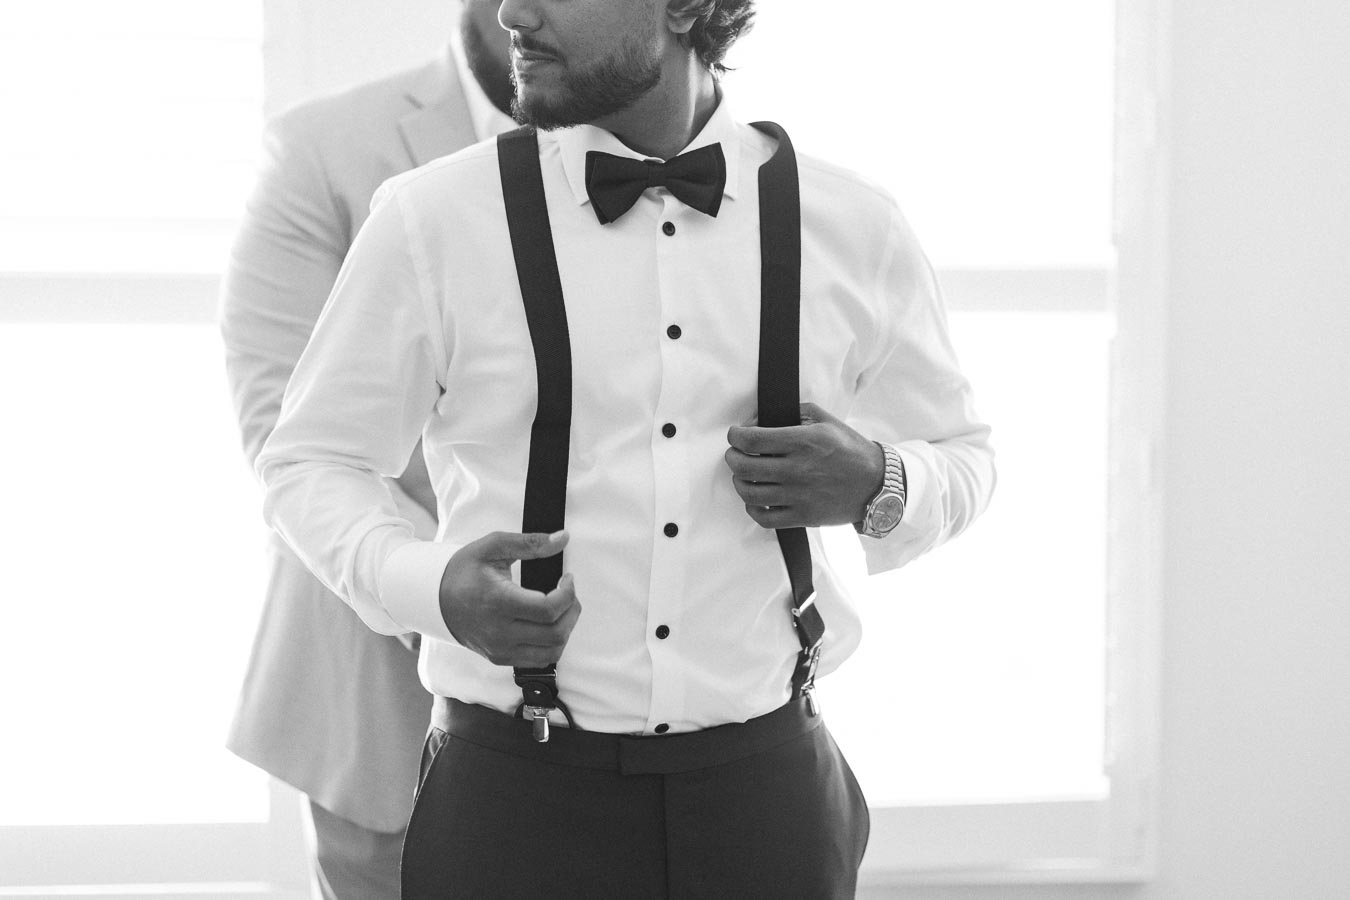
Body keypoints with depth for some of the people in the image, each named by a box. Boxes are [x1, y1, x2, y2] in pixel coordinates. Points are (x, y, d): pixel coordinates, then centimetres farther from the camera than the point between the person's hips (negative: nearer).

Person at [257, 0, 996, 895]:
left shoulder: (856, 228, 1)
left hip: (766, 791, 2)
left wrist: (875, 485, -9)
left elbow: (961, 457, 14)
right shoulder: (434, 219, -4)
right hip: (516, 795, -1)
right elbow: (311, 462, 5)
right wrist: (430, 587, -16)